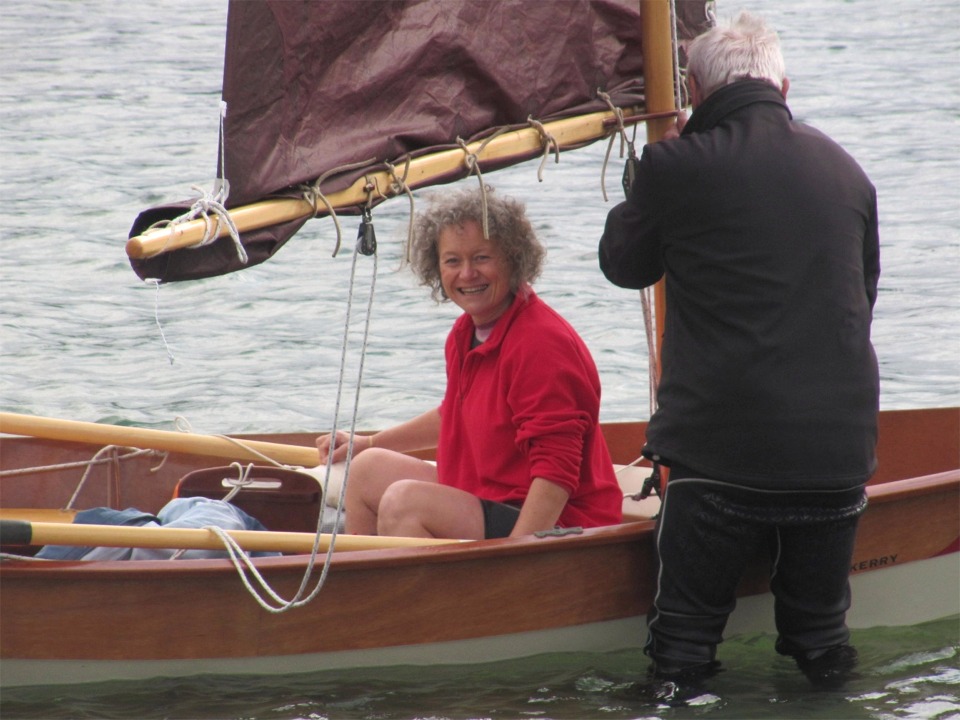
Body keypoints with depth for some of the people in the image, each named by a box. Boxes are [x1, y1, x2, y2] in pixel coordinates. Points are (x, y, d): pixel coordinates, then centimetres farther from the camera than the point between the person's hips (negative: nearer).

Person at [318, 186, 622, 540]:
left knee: (405, 501, -27)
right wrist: (368, 443, 35)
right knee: (368, 470, 17)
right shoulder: (466, 334, 8)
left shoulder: (541, 343, -22)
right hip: (489, 503, 11)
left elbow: (557, 471, -27)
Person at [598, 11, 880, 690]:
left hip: (724, 453, -4)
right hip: (839, 450, 4)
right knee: (824, 644, 15)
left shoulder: (678, 167, -8)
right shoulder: (845, 169, 7)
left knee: (684, 646, 7)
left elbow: (624, 264, 10)